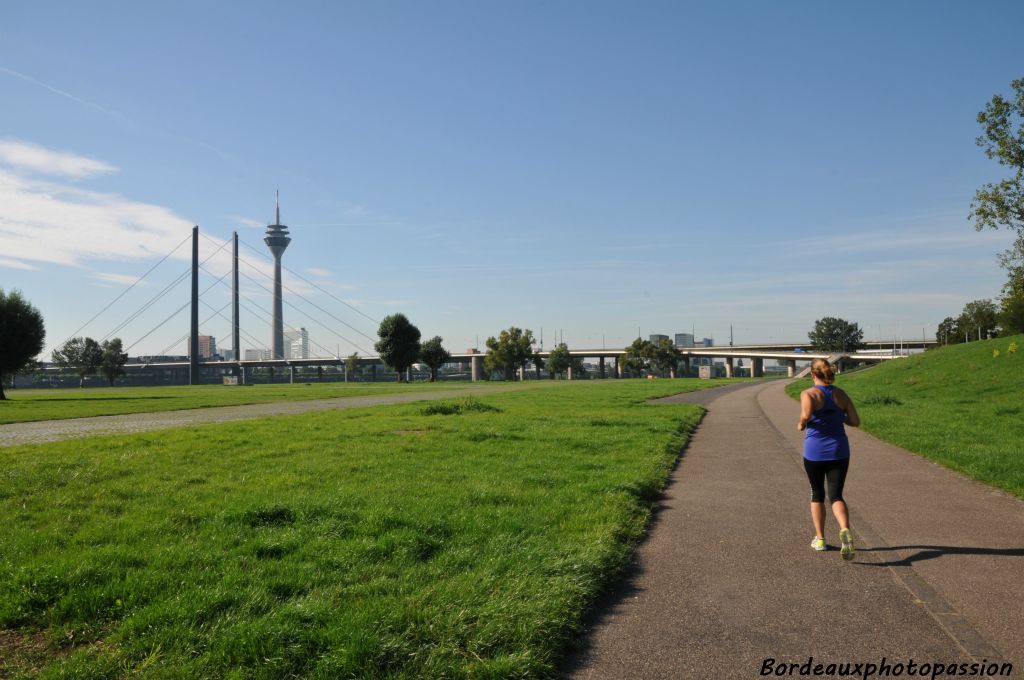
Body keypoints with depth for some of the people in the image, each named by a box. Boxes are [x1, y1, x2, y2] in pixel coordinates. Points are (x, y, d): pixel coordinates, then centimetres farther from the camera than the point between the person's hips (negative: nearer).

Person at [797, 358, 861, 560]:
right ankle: (845, 530, -25)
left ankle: (819, 539, 22)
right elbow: (856, 422, 4)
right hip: (839, 451, 2)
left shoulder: (808, 394, -9)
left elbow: (805, 416, -27)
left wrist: (801, 425, -6)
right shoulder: (841, 394, 4)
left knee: (817, 494, 17)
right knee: (836, 496, 2)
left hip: (815, 452, -2)